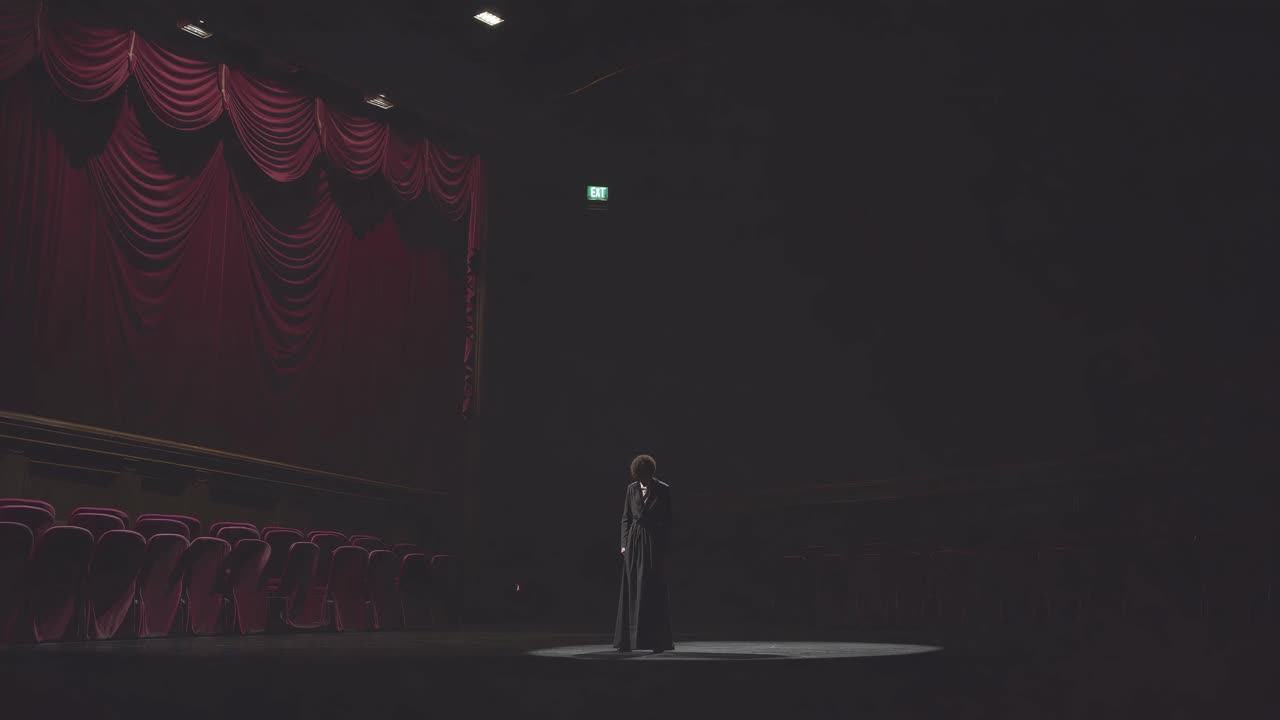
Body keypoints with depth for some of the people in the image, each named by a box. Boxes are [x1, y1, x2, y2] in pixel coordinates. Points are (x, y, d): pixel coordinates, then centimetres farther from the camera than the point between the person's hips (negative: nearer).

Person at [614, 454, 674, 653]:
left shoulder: (663, 490, -4)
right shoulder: (632, 489, 6)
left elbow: (667, 521, -3)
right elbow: (626, 517, 10)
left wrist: (665, 547, -6)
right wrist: (624, 543, 3)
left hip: (654, 544, -3)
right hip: (634, 544, 3)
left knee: (654, 592, -3)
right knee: (631, 591, 3)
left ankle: (656, 641, 2)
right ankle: (628, 640, 7)